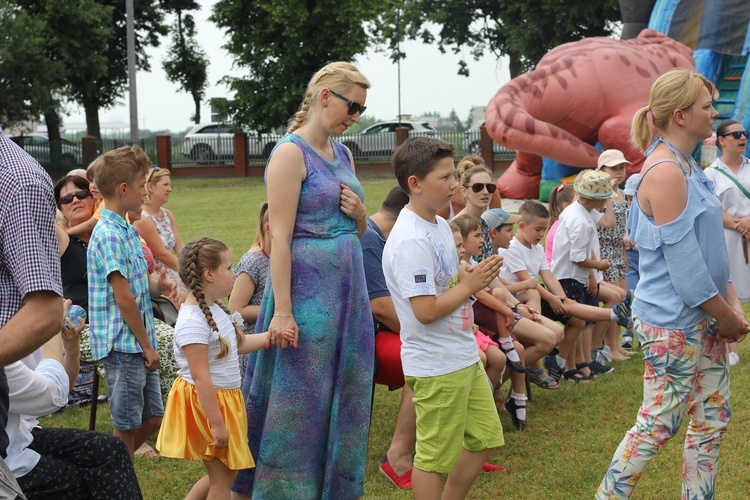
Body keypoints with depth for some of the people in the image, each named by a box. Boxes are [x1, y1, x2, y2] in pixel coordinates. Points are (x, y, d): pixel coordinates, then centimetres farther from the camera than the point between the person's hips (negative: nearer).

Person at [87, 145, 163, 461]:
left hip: (138, 345, 9)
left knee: (153, 418, 14)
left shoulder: (127, 230, 14)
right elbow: (123, 298, -18)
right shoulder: (108, 235, -17)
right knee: (127, 428, 2)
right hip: (122, 345, -9)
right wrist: (147, 345, -13)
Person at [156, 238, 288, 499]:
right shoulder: (192, 322, -25)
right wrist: (217, 424, -24)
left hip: (226, 398, 10)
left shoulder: (214, 308, 6)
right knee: (222, 479, 4)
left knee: (224, 474, 18)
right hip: (206, 401, -10)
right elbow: (201, 379, -26)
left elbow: (238, 343, 19)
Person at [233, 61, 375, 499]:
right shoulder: (291, 154, -10)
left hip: (349, 289, 8)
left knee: (346, 395, 12)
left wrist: (360, 213, -1)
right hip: (307, 289, -8)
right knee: (301, 398, -1)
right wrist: (282, 310, -21)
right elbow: (280, 237, -16)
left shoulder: (343, 154, 13)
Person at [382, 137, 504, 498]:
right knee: (433, 457, 4)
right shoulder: (410, 241, -23)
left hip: (464, 356, 10)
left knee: (485, 438, 19)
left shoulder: (440, 225, 8)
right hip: (437, 367, -10)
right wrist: (470, 286, -15)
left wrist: (474, 275, 0)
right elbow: (426, 310, -26)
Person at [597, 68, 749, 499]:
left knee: (713, 419, 14)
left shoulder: (687, 168, 11)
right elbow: (683, 261, -20)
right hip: (672, 322, -9)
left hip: (704, 319, 9)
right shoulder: (665, 172, -19)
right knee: (658, 424, 1)